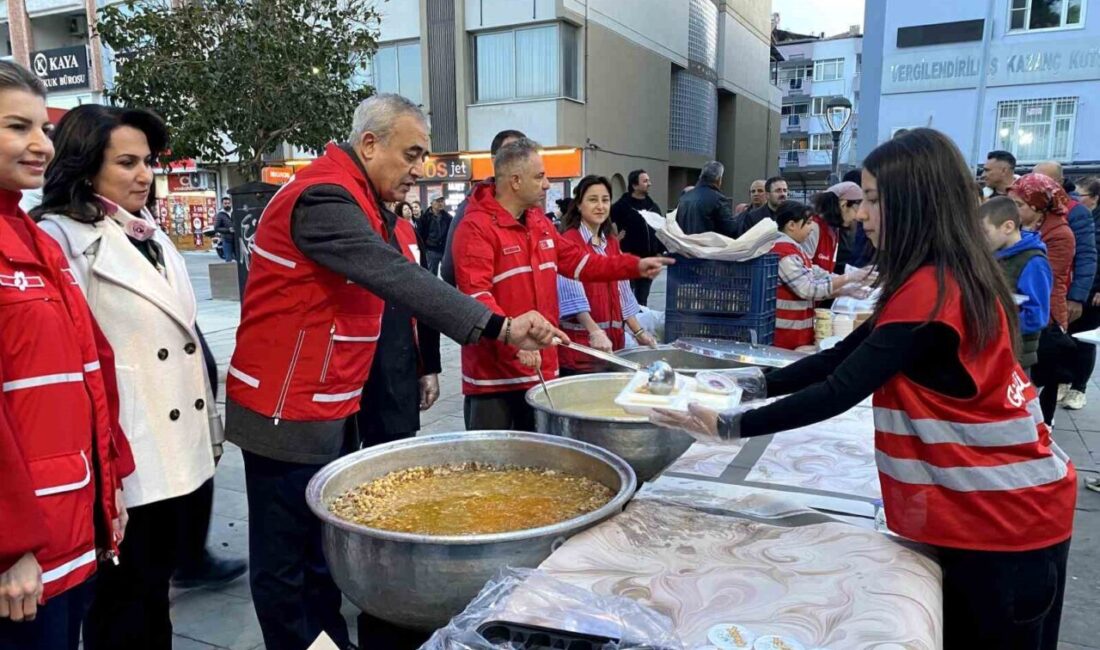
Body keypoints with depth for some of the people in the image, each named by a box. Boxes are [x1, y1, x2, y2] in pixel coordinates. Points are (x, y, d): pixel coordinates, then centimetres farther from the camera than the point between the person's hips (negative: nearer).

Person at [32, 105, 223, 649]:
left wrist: (207, 428, 20)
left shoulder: (151, 233, 14)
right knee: (127, 606, 8)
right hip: (125, 457, -7)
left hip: (177, 446, 7)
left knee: (156, 587, 20)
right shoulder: (63, 237, -10)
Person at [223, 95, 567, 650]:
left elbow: (396, 280, 13)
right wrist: (499, 327, -33)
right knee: (285, 559, 6)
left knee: (326, 547, 19)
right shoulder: (323, 199, -19)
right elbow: (399, 280, -30)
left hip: (334, 408, 10)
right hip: (287, 412, -9)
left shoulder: (356, 200, 12)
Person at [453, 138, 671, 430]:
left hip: (541, 366, 8)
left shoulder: (539, 222, 13)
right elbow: (476, 296, -24)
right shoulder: (476, 227, -15)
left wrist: (634, 266, 12)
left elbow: (576, 260, 19)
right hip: (494, 372, -8)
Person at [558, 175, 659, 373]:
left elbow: (621, 293, 15)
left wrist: (638, 333, 10)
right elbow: (573, 294, -21)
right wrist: (594, 331, -32)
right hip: (580, 342, -7)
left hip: (612, 338, 7)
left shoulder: (612, 243, 14)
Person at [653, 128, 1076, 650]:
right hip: (991, 506, 9)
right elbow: (843, 357, 7)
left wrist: (728, 427, -22)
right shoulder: (948, 278, 7)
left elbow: (840, 392, -27)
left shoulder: (930, 291, -25)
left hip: (1004, 515, -9)